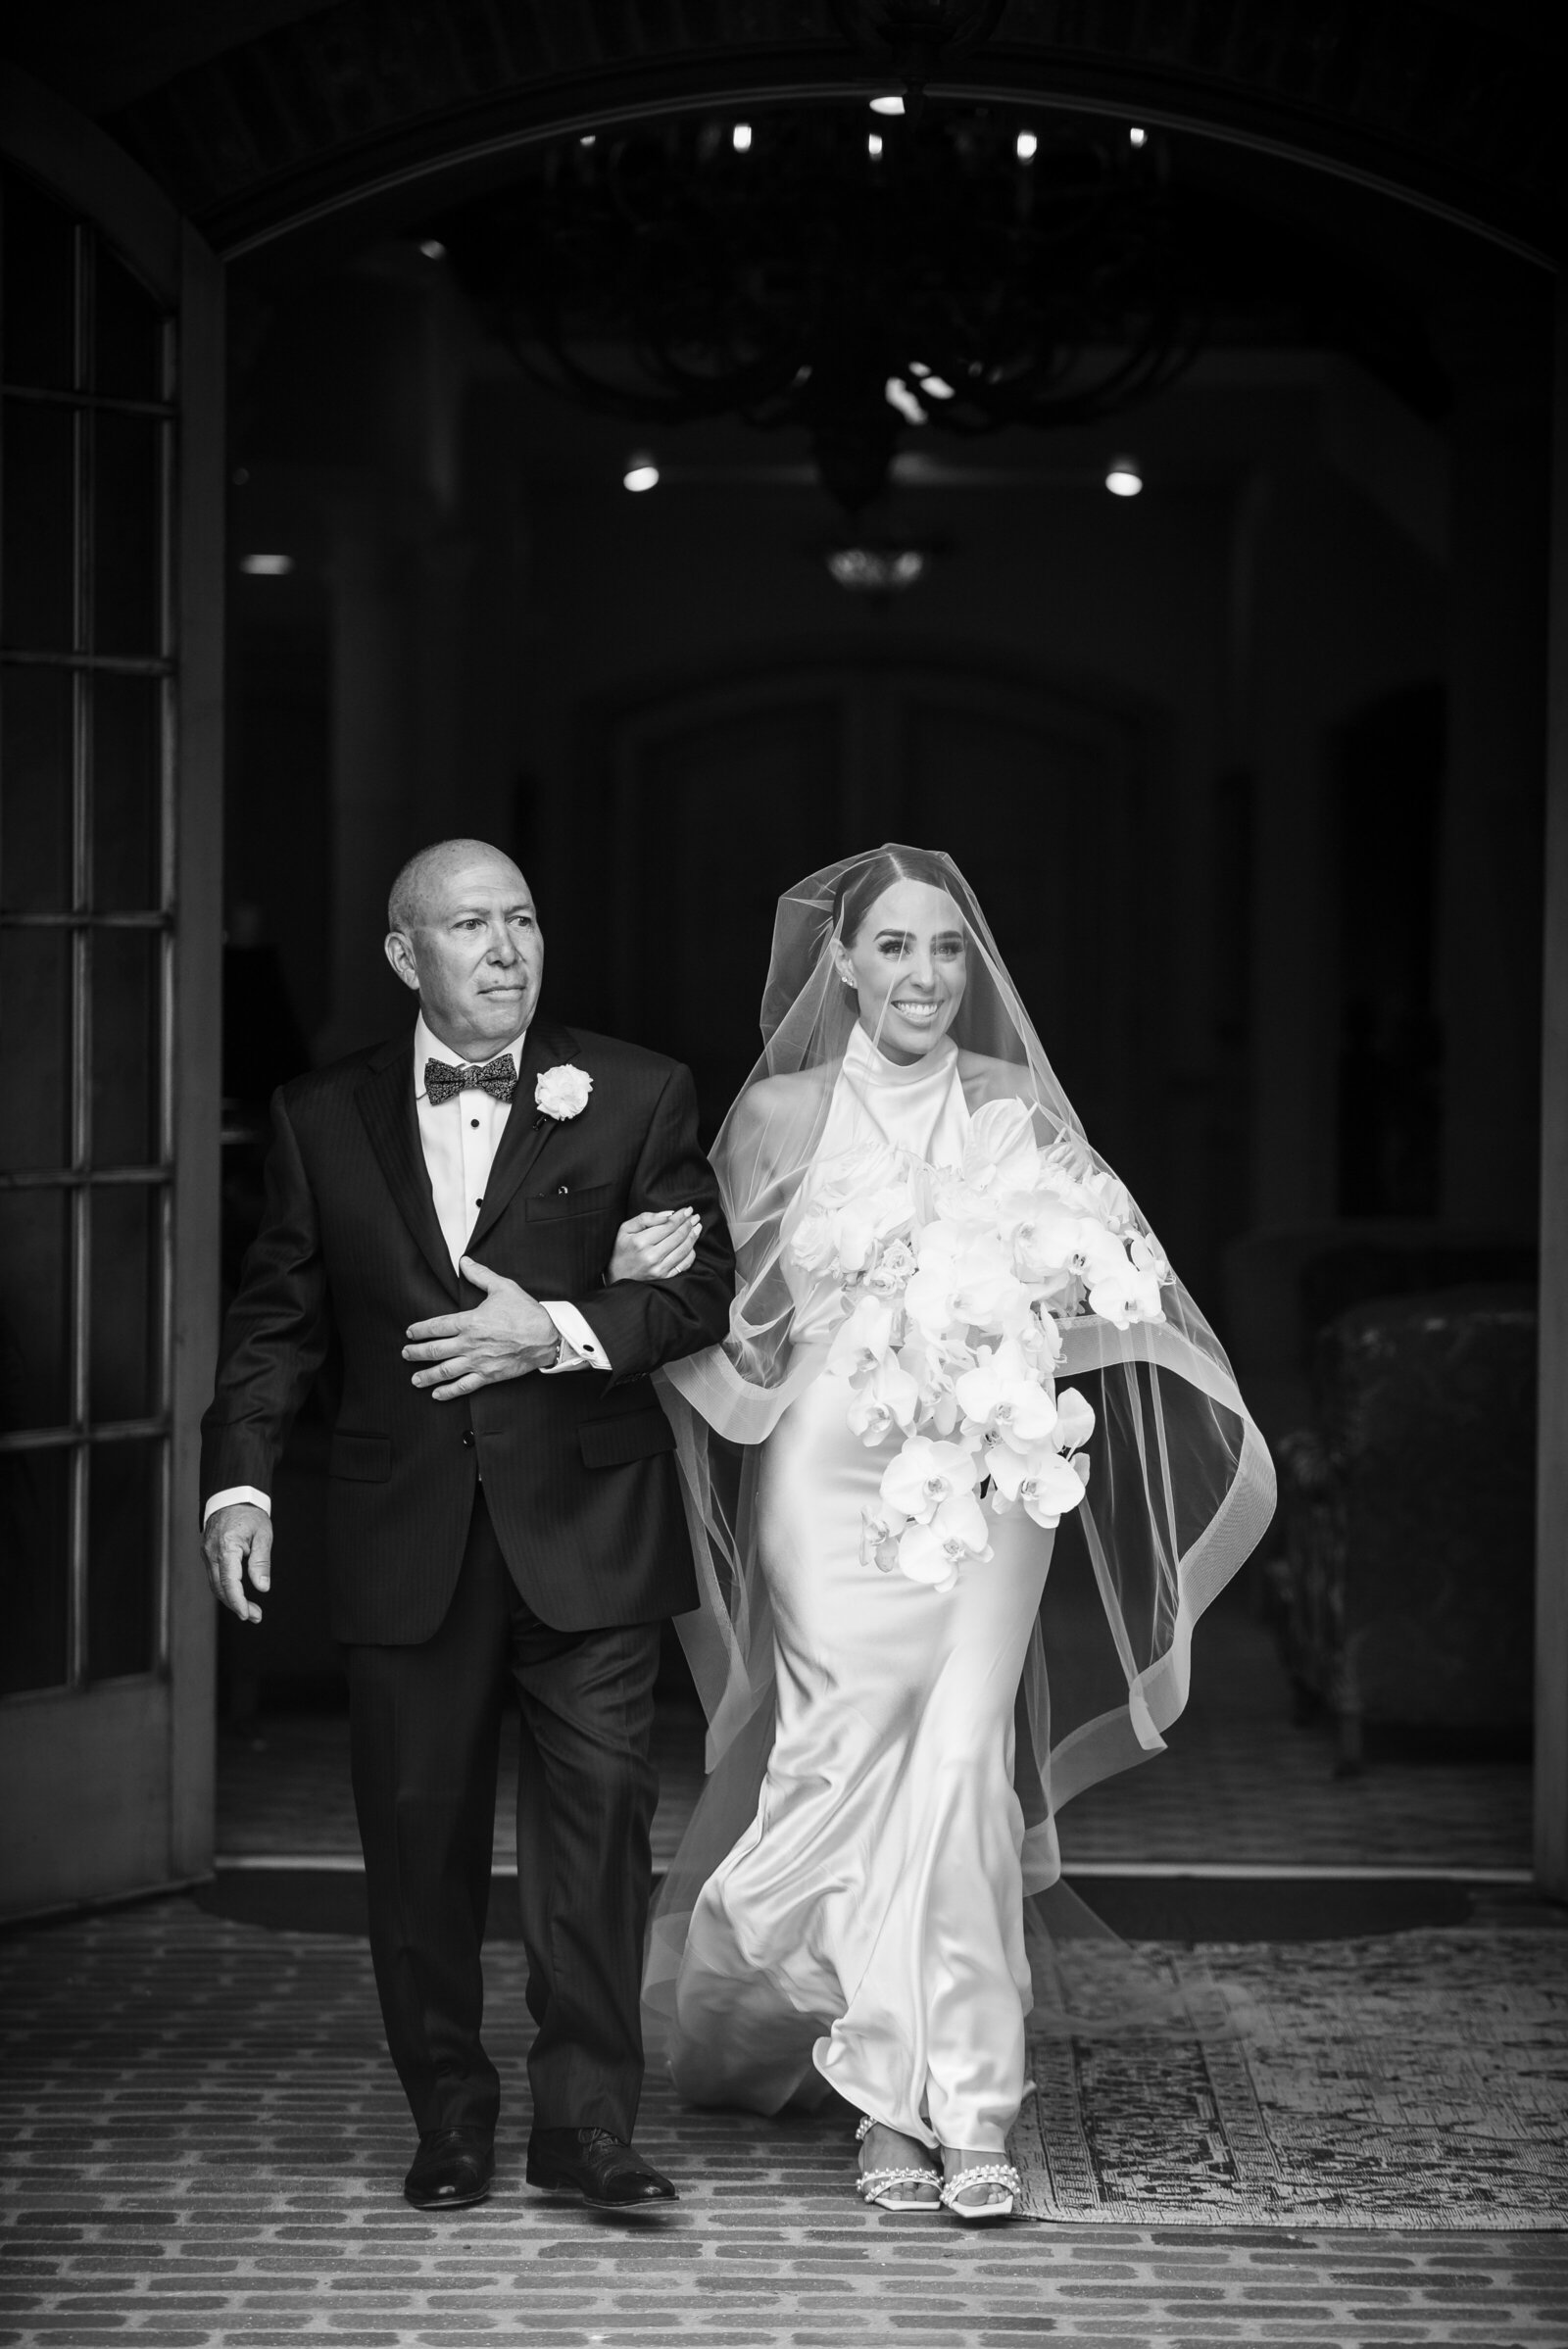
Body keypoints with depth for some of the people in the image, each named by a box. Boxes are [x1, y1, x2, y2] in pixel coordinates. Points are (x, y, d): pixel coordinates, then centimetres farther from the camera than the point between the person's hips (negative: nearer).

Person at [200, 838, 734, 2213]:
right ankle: (450, 2120, 17)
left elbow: (706, 1287, -1)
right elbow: (277, 1319, 8)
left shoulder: (638, 1098, 3)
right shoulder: (322, 1119, 8)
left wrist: (558, 1331, -15)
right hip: (406, 1534, 2)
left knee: (598, 1813, -3)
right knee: (419, 1830, 6)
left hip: (583, 1528, -1)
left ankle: (587, 2121, 4)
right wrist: (240, 1480, -4)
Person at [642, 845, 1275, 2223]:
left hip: (987, 1478, 0)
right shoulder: (779, 1114, 4)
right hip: (833, 1478, 0)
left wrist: (1046, 1294, -8)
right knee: (858, 1772, -5)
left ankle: (960, 2108, -3)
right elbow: (733, 1321, 8)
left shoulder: (1015, 1106, 7)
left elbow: (1107, 1285, 11)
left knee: (959, 1769, -10)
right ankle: (900, 2102, 6)